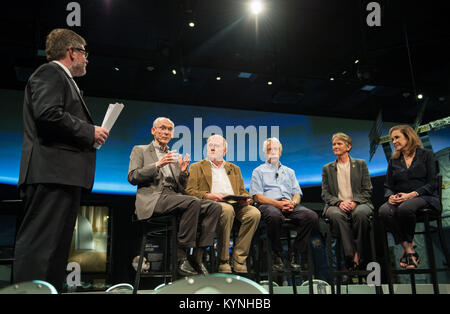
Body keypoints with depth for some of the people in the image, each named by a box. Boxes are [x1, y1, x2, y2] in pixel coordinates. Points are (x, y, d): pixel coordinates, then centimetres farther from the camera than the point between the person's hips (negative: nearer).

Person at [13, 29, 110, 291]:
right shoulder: (51, 73, -2)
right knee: (40, 242, -13)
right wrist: (89, 131, -10)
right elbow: (48, 114, -19)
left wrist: (90, 136, 17)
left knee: (57, 246, 10)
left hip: (64, 175, 11)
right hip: (52, 173, -11)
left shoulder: (62, 79, 29)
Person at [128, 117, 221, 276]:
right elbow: (132, 177, -1)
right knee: (193, 202, -33)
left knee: (214, 207, -19)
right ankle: (181, 256, -26)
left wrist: (183, 173, 3)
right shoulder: (140, 150, 16)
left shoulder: (174, 157, 28)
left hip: (174, 197, 6)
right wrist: (157, 165, -11)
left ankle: (197, 256, -20)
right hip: (153, 199, -6)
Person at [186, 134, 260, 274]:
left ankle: (239, 260, -20)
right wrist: (208, 195, -14)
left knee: (254, 213, -28)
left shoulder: (234, 168, 29)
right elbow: (190, 191, 5)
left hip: (235, 203, 4)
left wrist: (246, 198, 0)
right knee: (227, 210, -38)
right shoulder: (197, 167, 18)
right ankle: (223, 261, -26)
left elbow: (243, 191, 24)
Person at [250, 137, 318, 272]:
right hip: (268, 205, -4)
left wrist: (293, 202, -7)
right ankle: (277, 256, -20)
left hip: (290, 206, 4)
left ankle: (294, 255, -17)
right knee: (275, 216, -41)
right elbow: (257, 196, 3)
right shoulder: (259, 171, 17)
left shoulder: (289, 172, 30)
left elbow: (297, 193, 19)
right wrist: (277, 203, -13)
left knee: (312, 216, -27)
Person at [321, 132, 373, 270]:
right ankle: (352, 256, -35)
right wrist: (339, 202, -11)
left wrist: (355, 202, -11)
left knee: (360, 213, -37)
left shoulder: (361, 164, 15)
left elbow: (367, 191, 8)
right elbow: (325, 194, 10)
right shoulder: (327, 168, 17)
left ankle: (360, 255, -26)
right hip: (336, 205, 1)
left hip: (358, 204, 0)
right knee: (336, 215, -36)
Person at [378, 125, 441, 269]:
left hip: (424, 197, -4)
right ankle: (409, 250, -23)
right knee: (383, 211, -32)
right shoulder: (393, 161, 20)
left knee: (405, 208, -39)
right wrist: (390, 196, -9)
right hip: (399, 199, 4)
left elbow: (432, 184, -1)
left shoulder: (426, 155, 8)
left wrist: (411, 195, -16)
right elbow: (388, 186, 16)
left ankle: (409, 244, -14)